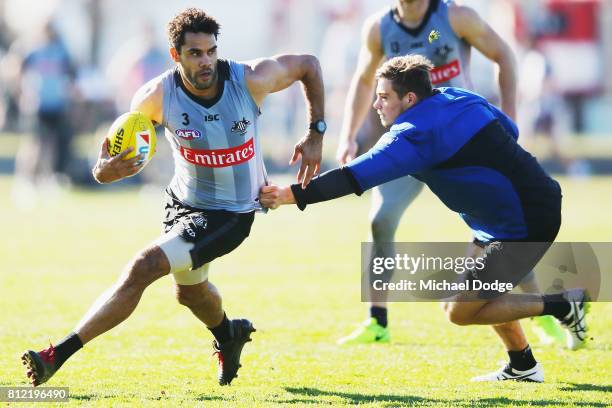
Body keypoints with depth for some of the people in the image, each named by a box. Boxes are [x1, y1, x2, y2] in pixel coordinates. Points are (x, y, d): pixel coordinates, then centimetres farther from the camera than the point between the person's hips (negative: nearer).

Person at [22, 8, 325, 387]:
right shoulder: (157, 96, -19)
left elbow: (308, 64, -6)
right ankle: (229, 335, 64)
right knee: (190, 290, 28)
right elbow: (120, 141, -8)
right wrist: (104, 169, -33)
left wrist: (316, 135, -5)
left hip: (229, 215, -5)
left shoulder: (251, 80, -23)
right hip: (183, 201, 5)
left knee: (143, 268, -21)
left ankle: (59, 354, -18)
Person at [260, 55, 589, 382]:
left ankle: (561, 306, -1)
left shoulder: (416, 135, -18)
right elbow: (510, 131, 22)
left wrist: (291, 195, -24)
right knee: (479, 293, 25)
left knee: (460, 312, -3)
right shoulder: (460, 99, 8)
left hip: (523, 228, -10)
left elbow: (355, 177, -24)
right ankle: (522, 367, 32)